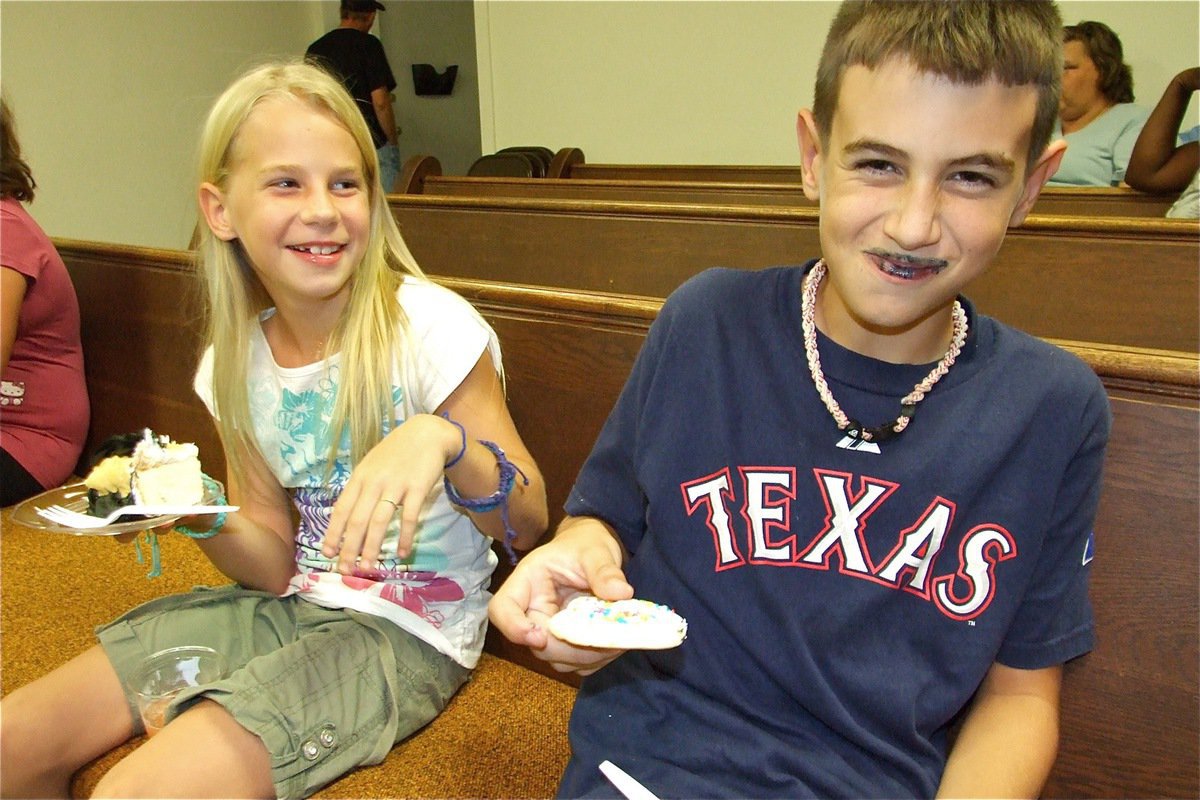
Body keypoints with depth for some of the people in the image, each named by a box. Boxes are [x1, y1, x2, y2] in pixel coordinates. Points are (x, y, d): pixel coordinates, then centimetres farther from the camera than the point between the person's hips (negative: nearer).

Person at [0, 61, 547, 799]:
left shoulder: (430, 328, -17)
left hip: (408, 632, -5)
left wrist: (442, 439, -32)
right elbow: (280, 567, 7)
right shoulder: (236, 362, 1)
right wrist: (198, 516, -12)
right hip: (293, 607, 6)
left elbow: (529, 523, -13)